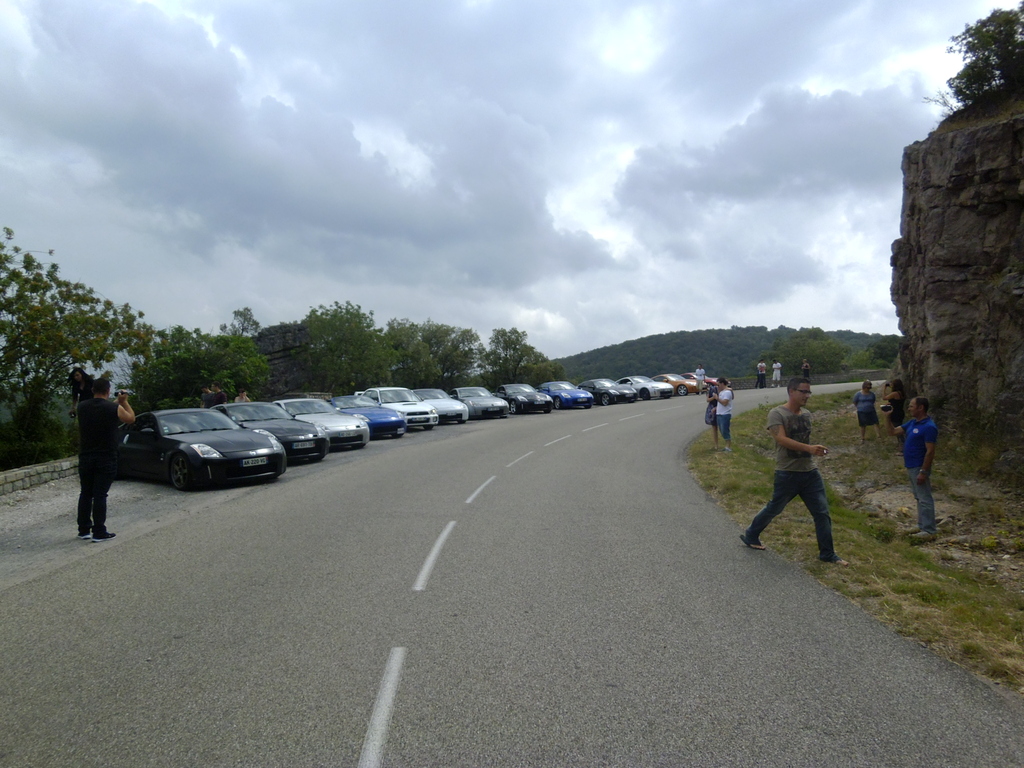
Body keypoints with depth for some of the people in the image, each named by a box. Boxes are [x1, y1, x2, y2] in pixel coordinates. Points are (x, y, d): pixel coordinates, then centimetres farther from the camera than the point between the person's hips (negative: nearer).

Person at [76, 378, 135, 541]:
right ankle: (99, 532, 1)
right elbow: (131, 418, 6)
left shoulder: (82, 407, 1)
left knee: (85, 494, 13)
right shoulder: (114, 408, -11)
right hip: (106, 459, -4)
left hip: (85, 458, 4)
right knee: (100, 495, -2)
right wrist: (124, 402, 16)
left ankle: (84, 530, 20)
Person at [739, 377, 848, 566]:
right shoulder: (777, 414, -14)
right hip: (787, 474, -6)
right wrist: (809, 448, -36)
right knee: (773, 509, 8)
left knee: (822, 512, 4)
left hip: (810, 472, 6)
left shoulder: (806, 414, 9)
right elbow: (782, 439, -27)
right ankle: (750, 535, 29)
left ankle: (827, 554, 15)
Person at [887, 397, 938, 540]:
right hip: (911, 467, 10)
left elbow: (930, 451, -21)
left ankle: (929, 531, 3)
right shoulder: (912, 423, 9)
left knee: (925, 499, -3)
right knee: (919, 498, 16)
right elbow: (893, 431, 16)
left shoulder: (929, 427, -19)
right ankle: (922, 526, 25)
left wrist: (923, 472, -22)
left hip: (919, 468, -10)